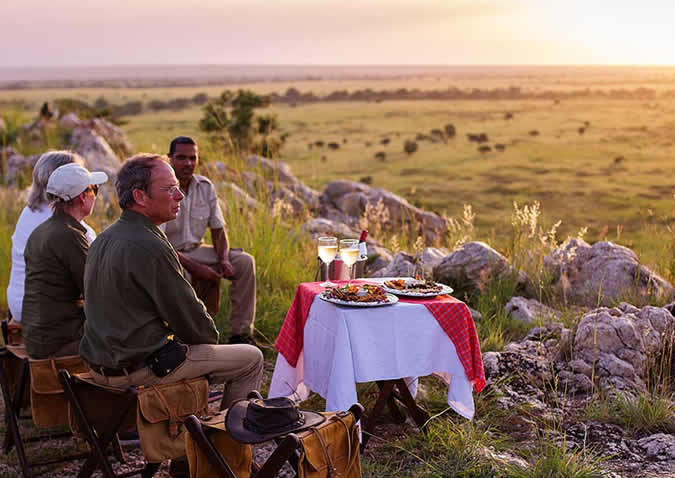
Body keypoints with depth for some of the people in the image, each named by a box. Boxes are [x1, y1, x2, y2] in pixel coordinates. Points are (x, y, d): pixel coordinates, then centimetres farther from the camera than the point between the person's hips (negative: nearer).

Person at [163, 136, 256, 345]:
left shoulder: (205, 187, 2)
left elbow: (218, 230, 8)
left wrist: (224, 259, -13)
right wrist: (195, 268, -25)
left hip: (196, 249, 6)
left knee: (245, 261, -13)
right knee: (181, 277, -39)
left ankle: (241, 333, -11)